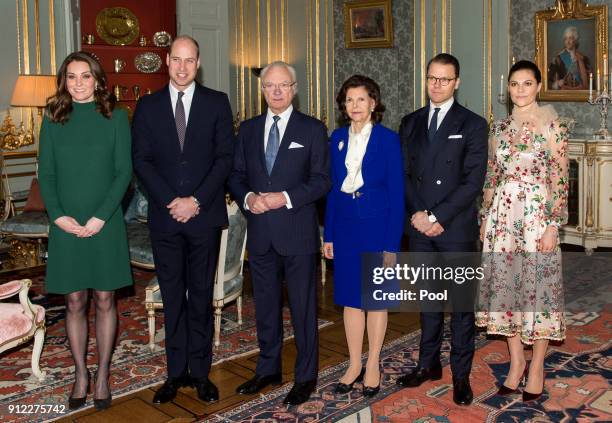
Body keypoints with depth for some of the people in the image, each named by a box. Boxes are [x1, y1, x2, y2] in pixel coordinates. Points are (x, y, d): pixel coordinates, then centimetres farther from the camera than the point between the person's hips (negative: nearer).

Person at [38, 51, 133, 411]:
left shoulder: (115, 117, 1)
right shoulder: (54, 119, 6)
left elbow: (124, 171, -4)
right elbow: (46, 173, 4)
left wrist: (100, 217, -13)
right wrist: (58, 215, -10)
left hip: (105, 223, -1)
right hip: (66, 226, 1)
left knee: (105, 300, 6)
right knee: (75, 302, 7)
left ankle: (103, 375, 19)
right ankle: (81, 374, 21)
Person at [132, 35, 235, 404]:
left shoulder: (217, 103, 4)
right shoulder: (148, 106, 7)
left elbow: (225, 157, -2)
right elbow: (142, 160, 1)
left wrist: (196, 201, -12)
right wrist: (171, 201, -10)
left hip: (205, 215, -1)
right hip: (165, 216, 1)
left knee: (202, 296, 7)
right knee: (172, 297, 8)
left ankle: (201, 371, 17)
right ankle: (177, 372, 18)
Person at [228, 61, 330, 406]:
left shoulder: (313, 129, 0)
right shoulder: (248, 129, 11)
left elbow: (322, 180, -5)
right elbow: (236, 175, 11)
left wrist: (285, 198, -17)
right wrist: (248, 197, -10)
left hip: (298, 233, -4)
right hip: (260, 232, 4)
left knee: (304, 307, 4)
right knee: (265, 305, 15)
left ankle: (306, 376, 19)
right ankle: (268, 369, 31)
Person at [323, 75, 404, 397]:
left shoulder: (388, 139, -5)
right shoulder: (337, 138, 7)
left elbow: (396, 193, -7)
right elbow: (333, 187, 10)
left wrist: (392, 243, -12)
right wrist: (329, 234, 5)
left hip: (377, 225, -4)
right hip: (345, 226, 4)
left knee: (376, 299, 6)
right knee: (350, 298, 9)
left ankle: (373, 366, 20)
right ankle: (354, 365, 22)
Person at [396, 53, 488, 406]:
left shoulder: (473, 124, -2)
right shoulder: (411, 123, 11)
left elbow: (473, 181, -9)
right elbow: (404, 174, 8)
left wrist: (437, 217, -14)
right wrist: (416, 214, -7)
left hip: (456, 227, -4)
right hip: (420, 227, 4)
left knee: (461, 301, 3)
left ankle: (461, 374, 13)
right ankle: (429, 364, 26)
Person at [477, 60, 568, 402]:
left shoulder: (552, 125, -4)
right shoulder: (500, 127, 11)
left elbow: (560, 180, -7)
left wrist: (553, 225, -13)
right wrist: (485, 218, 10)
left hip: (536, 214, -5)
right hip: (503, 215, 5)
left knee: (537, 285, 1)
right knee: (505, 284, 7)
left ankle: (537, 367, 16)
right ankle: (517, 362, 22)